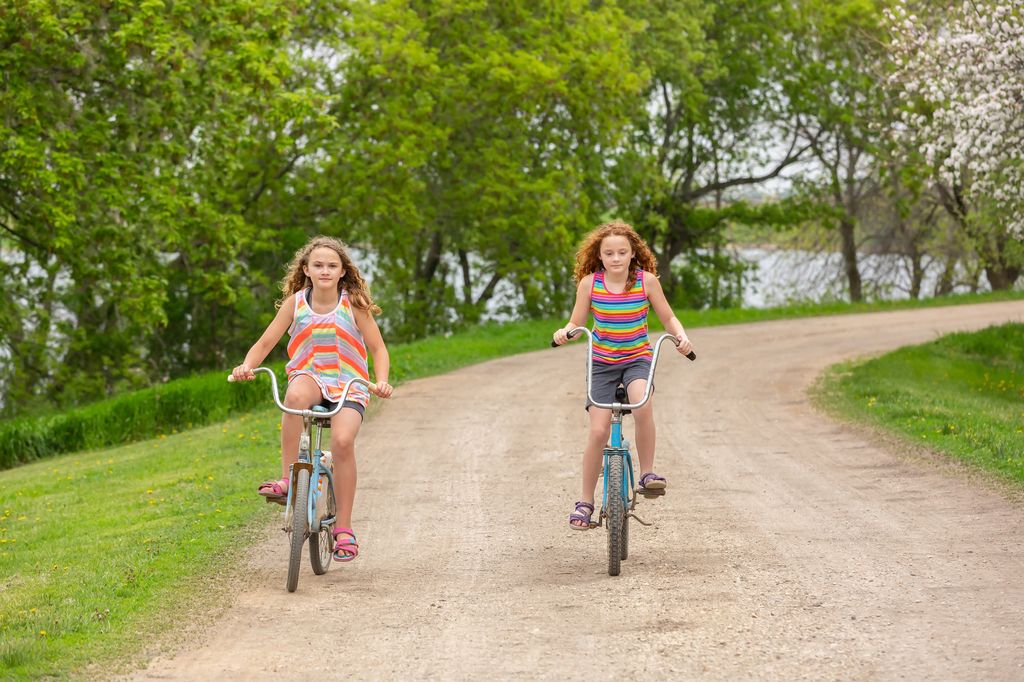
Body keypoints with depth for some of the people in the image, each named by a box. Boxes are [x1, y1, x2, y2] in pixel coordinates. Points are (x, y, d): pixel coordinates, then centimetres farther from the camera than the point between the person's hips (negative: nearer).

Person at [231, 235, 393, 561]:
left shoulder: (353, 304, -1)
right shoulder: (296, 302, 2)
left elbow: (378, 349, 2)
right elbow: (265, 343, 5)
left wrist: (381, 381, -17)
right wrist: (247, 366, -16)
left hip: (347, 386, -1)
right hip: (309, 378, 1)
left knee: (342, 440, -29)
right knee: (296, 394, -39)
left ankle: (344, 528, -17)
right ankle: (287, 479, -32)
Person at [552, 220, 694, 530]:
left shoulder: (646, 280, -8)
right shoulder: (589, 282, -8)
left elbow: (668, 318, 1)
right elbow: (576, 322, 0)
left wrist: (682, 337, -18)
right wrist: (565, 332, -22)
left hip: (637, 359, -1)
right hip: (602, 362, 1)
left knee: (642, 403, -34)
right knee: (598, 431, -11)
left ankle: (647, 473, -19)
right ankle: (585, 502, 4)